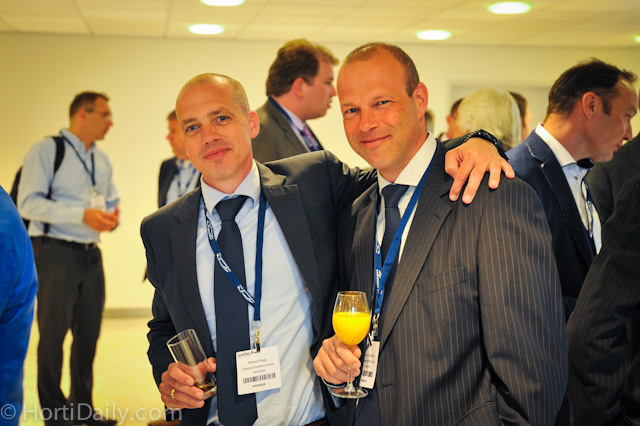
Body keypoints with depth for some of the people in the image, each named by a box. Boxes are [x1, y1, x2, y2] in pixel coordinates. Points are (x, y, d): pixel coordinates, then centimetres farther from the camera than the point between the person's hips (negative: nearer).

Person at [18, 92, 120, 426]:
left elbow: (111, 201, 25)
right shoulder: (46, 151, -6)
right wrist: (82, 215, -23)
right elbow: (28, 203, -15)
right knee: (54, 333, 1)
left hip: (91, 254, 7)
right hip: (55, 251, -7)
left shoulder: (101, 160, 16)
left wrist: (112, 216, 0)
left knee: (88, 333, 11)